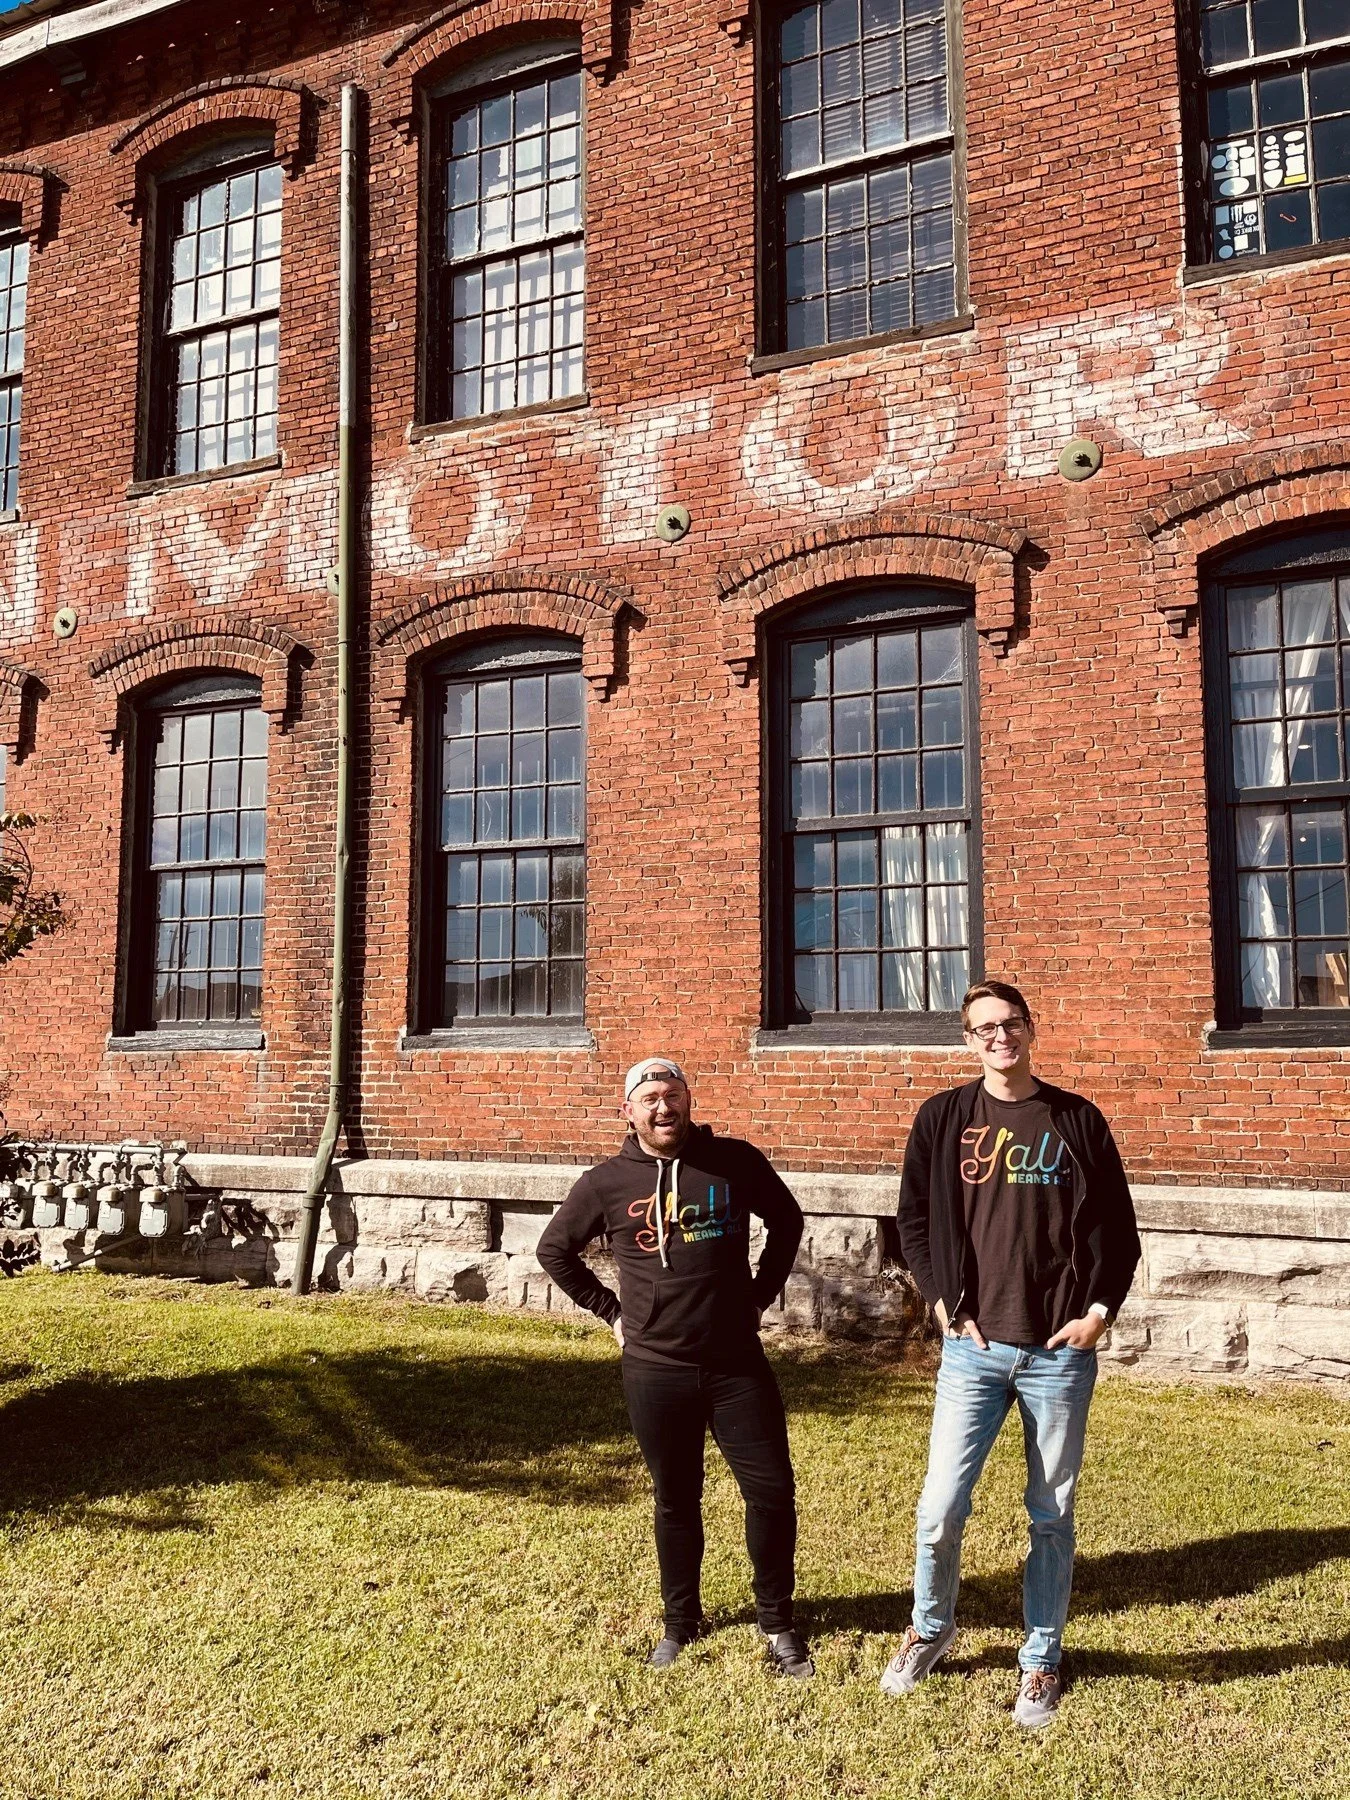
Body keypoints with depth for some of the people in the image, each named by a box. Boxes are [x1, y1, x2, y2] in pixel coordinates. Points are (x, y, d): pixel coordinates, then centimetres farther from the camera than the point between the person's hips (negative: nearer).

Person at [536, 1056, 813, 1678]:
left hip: (737, 1365, 0)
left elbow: (787, 1220, 12)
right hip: (654, 1372, 0)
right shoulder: (606, 1183, -4)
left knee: (772, 1491, 0)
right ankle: (681, 1622, 32)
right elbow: (553, 1249, 10)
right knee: (676, 1501, 13)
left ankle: (776, 1621, 21)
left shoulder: (736, 1161, -4)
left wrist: (760, 1293, 6)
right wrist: (610, 1310, 5)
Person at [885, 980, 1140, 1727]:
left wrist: (1100, 1309, -4)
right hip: (974, 1350, 0)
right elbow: (914, 1220, 8)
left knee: (1052, 1516, 11)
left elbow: (1116, 1227, 5)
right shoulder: (942, 1119, 1)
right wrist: (943, 1301, -1)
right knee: (939, 1511, 0)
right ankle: (931, 1627, 28)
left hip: (1060, 1352, 0)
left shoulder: (1078, 1121, 1)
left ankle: (1040, 1661, 30)